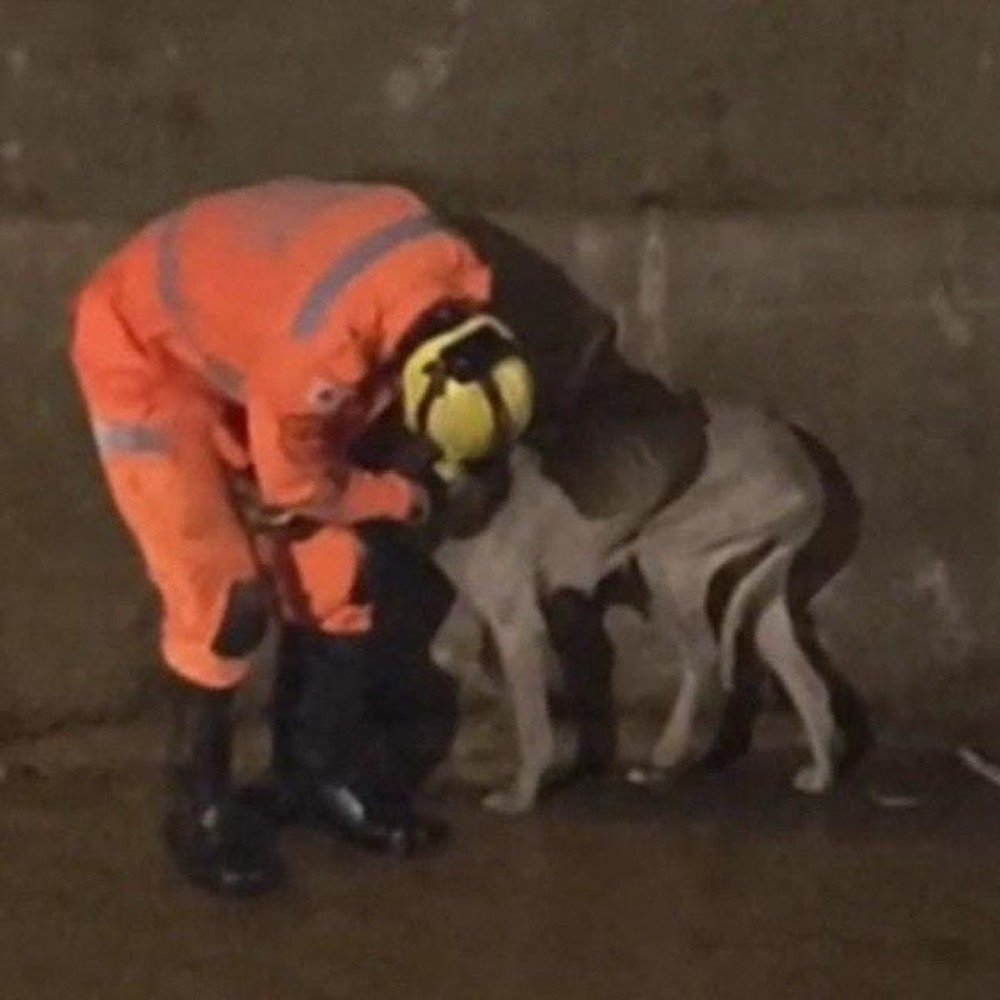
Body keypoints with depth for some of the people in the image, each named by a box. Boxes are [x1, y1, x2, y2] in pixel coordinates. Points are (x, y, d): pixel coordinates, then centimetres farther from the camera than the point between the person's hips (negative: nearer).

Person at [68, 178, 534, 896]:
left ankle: (318, 771, 23)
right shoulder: (312, 349, -42)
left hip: (238, 343, 7)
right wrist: (407, 498, -7)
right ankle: (201, 810, 6)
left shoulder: (447, 269, -22)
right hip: (147, 357, -7)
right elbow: (294, 485, -21)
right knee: (227, 601, -12)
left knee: (333, 574, 6)